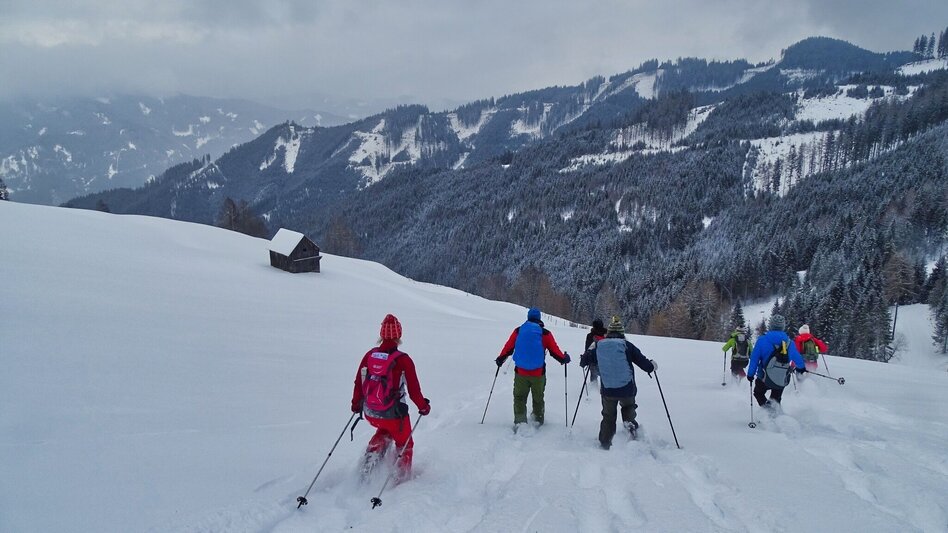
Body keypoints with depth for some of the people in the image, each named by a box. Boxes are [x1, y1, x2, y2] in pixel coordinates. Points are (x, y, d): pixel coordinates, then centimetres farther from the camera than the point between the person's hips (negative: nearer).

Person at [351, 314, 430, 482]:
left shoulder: (369, 355, -5)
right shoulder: (403, 360, -17)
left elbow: (358, 383, 4)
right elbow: (414, 390, -13)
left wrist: (356, 404, 20)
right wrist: (424, 407, 5)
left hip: (370, 413, 4)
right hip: (394, 415, -4)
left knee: (384, 430, 35)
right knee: (404, 444, 22)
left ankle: (371, 457, 18)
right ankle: (401, 477, 28)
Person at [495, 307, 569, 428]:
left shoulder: (518, 331, 1)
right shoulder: (545, 333, -3)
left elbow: (508, 347, 4)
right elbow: (555, 350, 0)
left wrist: (500, 359, 19)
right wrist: (564, 359, 18)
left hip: (520, 372, 0)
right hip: (538, 373, 0)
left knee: (519, 397, 8)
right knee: (538, 397, 17)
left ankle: (519, 420, -5)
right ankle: (538, 419, 27)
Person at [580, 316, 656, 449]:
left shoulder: (599, 346, 0)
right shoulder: (626, 346, -8)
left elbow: (584, 361, 12)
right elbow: (643, 362, -5)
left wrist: (590, 350, 31)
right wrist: (652, 365, 17)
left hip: (607, 390, 2)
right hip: (627, 389, -2)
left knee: (608, 416, 17)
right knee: (628, 406, 26)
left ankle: (605, 443, 18)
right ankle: (629, 420, -3)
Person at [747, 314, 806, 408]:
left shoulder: (762, 340, -10)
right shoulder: (789, 342, -1)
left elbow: (754, 358, -10)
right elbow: (796, 357, 15)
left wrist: (750, 373, 1)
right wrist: (801, 367, 36)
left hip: (765, 378, -3)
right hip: (782, 380, 3)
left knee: (758, 393, 19)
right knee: (776, 399, 25)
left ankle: (766, 405, -8)